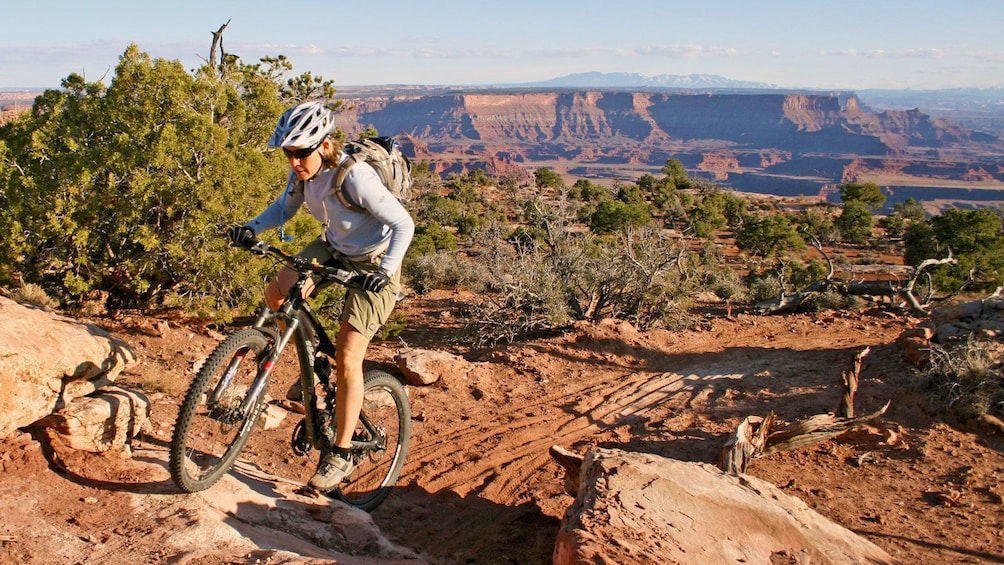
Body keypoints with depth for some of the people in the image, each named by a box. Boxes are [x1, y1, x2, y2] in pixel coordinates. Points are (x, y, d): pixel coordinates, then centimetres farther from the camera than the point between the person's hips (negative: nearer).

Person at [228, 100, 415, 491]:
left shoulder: (355, 177, -31)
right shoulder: (303, 171, -11)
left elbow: (403, 224, -25)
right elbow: (286, 206, 8)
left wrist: (385, 270, -37)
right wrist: (253, 229, -10)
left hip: (372, 262, -7)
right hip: (331, 248, 7)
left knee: (347, 357, -10)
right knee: (276, 294, -16)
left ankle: (340, 455, 3)